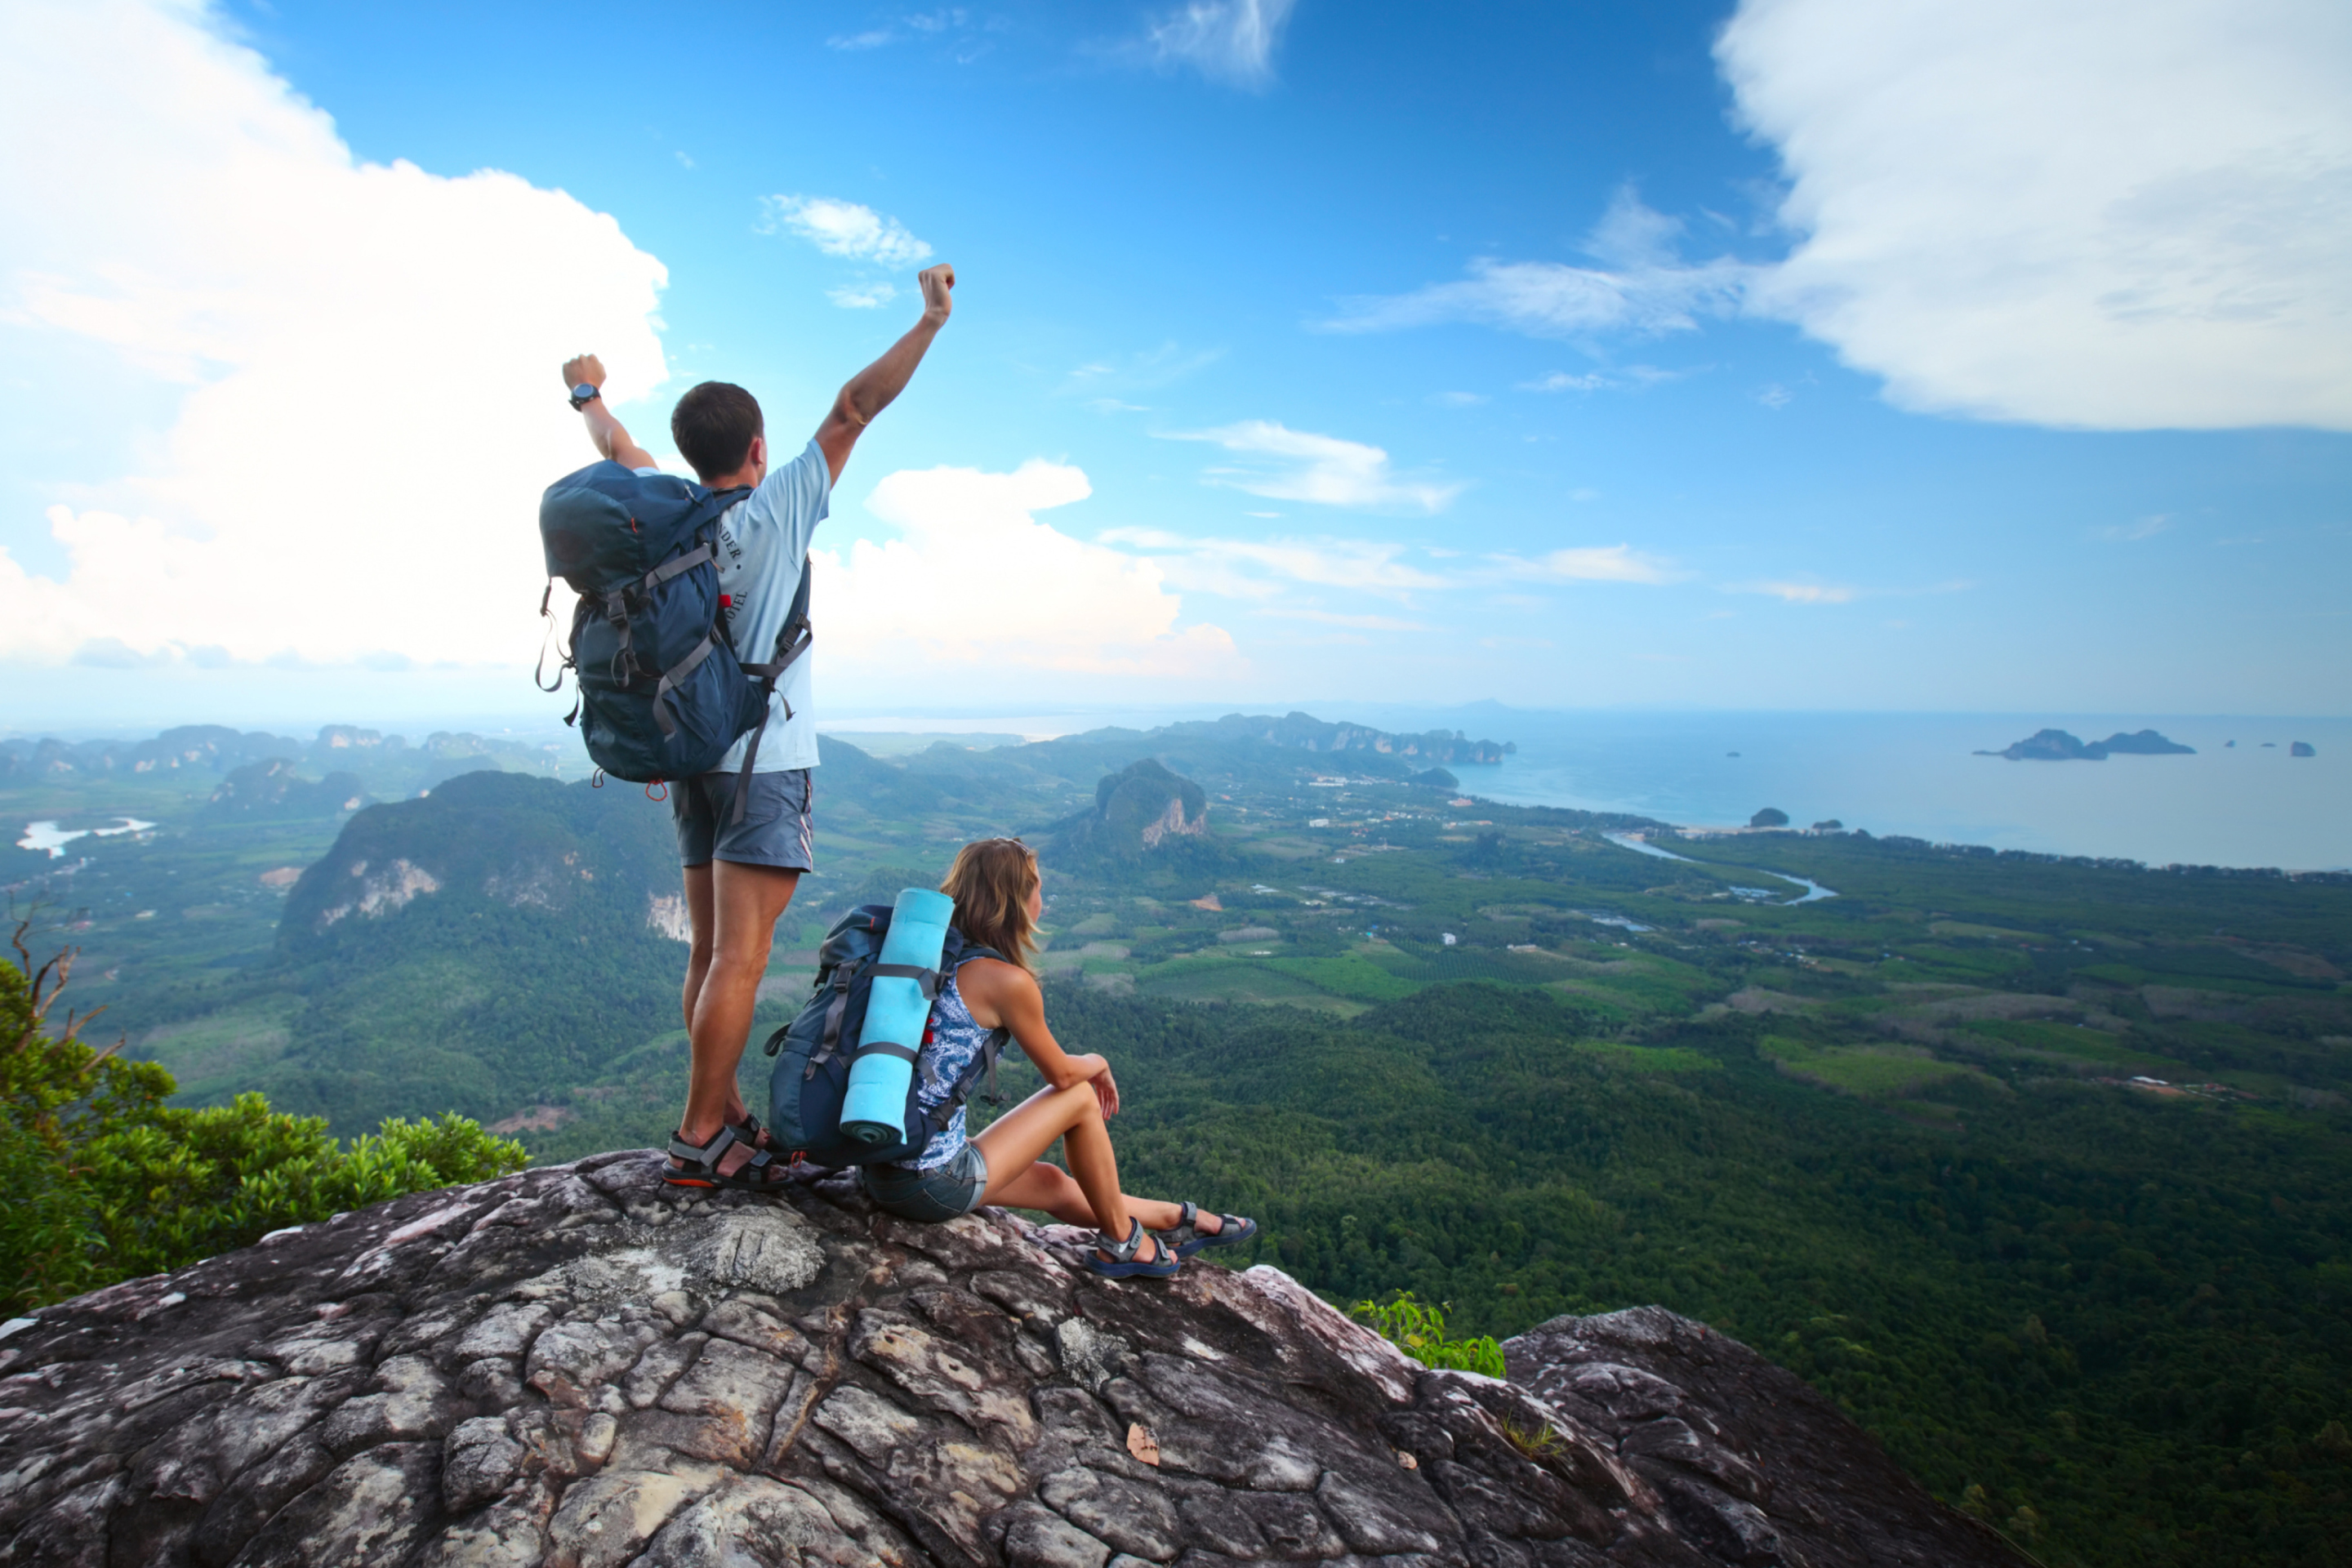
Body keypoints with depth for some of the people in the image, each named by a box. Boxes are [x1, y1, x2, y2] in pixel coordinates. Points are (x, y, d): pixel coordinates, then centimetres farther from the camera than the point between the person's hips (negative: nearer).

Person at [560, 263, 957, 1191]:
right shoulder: (777, 509, -8)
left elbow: (617, 447, 27)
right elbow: (854, 409, -8)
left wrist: (587, 393, 47)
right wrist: (932, 320, -5)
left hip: (692, 757, 7)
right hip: (765, 760, -7)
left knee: (711, 950, 10)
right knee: (740, 957, -6)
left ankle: (727, 1118, 19)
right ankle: (699, 1141, -2)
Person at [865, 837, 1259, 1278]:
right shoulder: (1008, 981, -17)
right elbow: (1062, 1073, -3)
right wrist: (1098, 1064, 18)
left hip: (878, 1172, 8)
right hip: (935, 1186, -8)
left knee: (1052, 1183, 24)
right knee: (1081, 1098, 8)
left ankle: (1178, 1219, 41)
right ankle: (1121, 1241, 25)